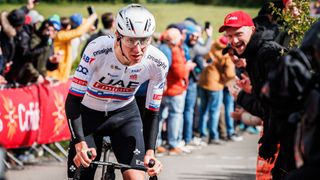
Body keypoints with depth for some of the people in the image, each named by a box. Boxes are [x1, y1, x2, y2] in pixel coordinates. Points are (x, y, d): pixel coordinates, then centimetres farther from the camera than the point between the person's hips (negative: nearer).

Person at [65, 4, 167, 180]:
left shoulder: (158, 63, -24)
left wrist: (150, 152, -25)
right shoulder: (97, 50, -32)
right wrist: (80, 143, -39)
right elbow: (73, 100, -28)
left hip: (125, 114, 1)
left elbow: (152, 112, -11)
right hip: (89, 114, -1)